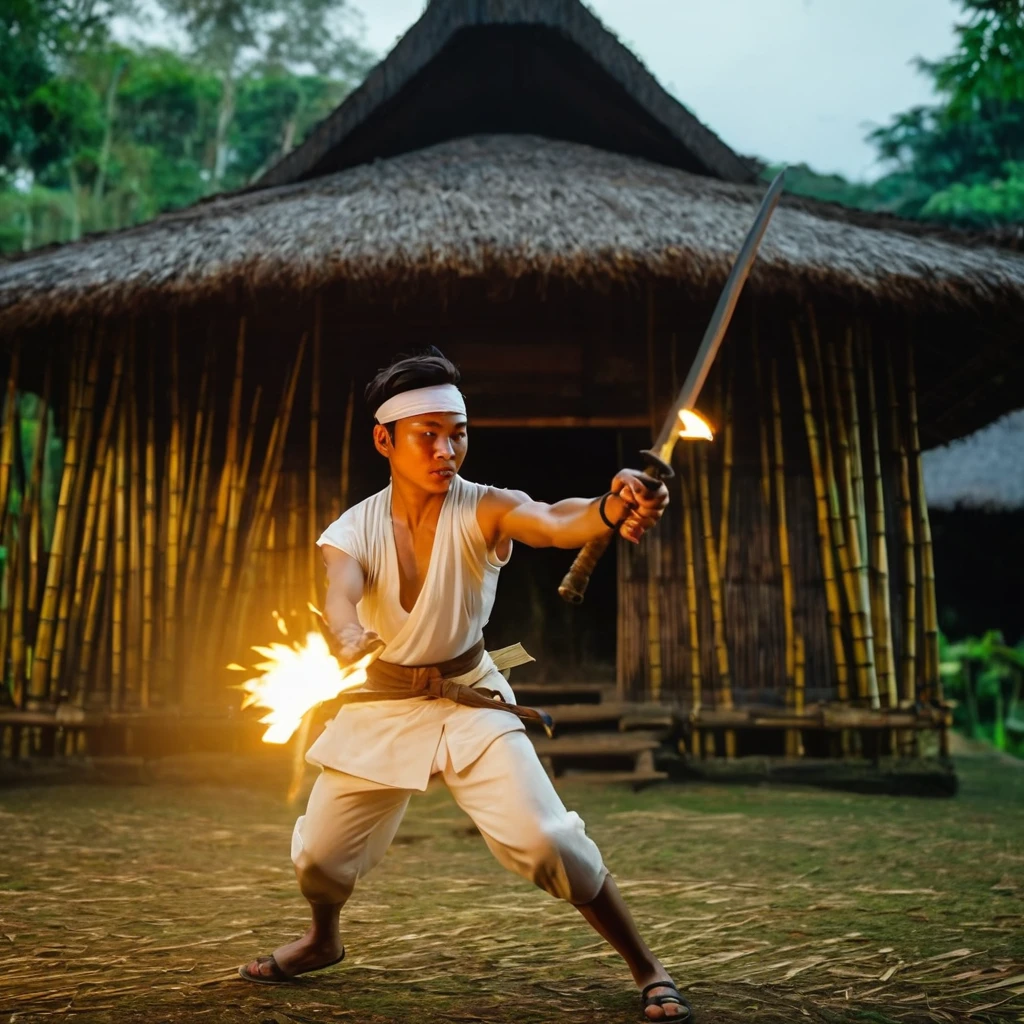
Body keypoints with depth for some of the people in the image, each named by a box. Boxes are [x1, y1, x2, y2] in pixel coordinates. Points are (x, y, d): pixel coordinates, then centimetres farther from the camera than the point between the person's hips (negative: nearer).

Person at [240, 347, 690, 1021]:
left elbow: (554, 523, -41)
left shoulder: (484, 511, -19)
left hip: (472, 700, -2)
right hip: (383, 705, 3)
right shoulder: (353, 531, -13)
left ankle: (647, 970, 2)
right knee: (319, 855, 10)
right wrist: (350, 637, -60)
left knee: (546, 840, -17)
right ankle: (323, 941, 46)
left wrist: (609, 510, -65)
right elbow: (340, 594, -34)